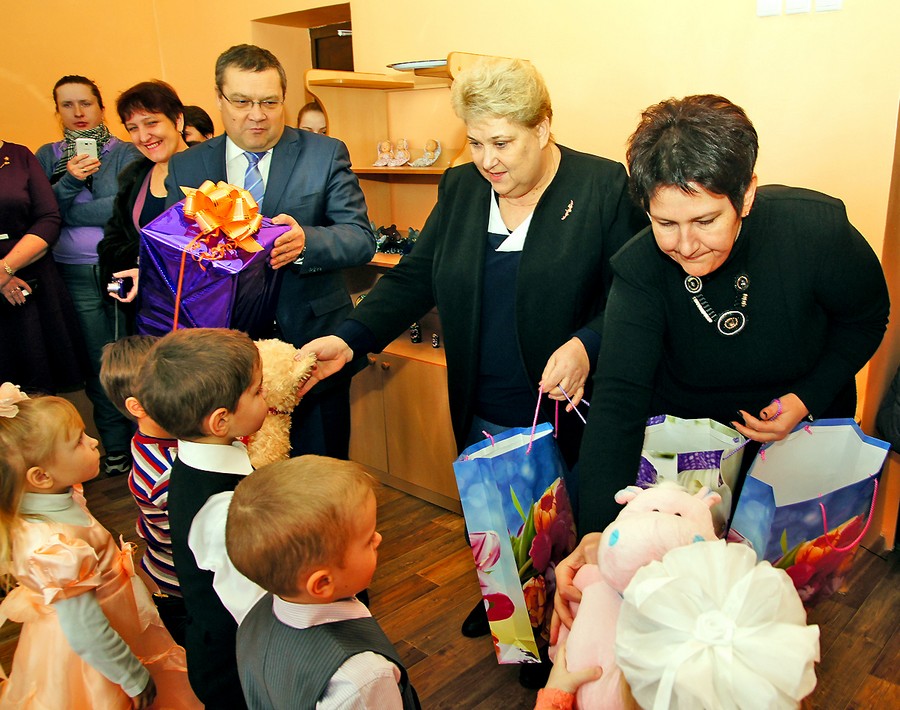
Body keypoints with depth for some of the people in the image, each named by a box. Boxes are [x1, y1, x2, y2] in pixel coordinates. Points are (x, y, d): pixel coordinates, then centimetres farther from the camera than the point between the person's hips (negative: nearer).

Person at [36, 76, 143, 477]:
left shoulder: (125, 153, 1)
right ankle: (116, 450, 22)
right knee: (98, 365, 9)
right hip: (75, 275, 3)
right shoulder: (47, 156, 11)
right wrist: (70, 181, -15)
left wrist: (64, 211, -7)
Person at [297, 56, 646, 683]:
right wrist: (350, 339, -12)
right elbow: (415, 278, 1)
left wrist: (585, 345, -26)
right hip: (482, 419, 4)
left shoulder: (604, 187, -10)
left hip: (566, 415, -4)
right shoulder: (461, 189, 4)